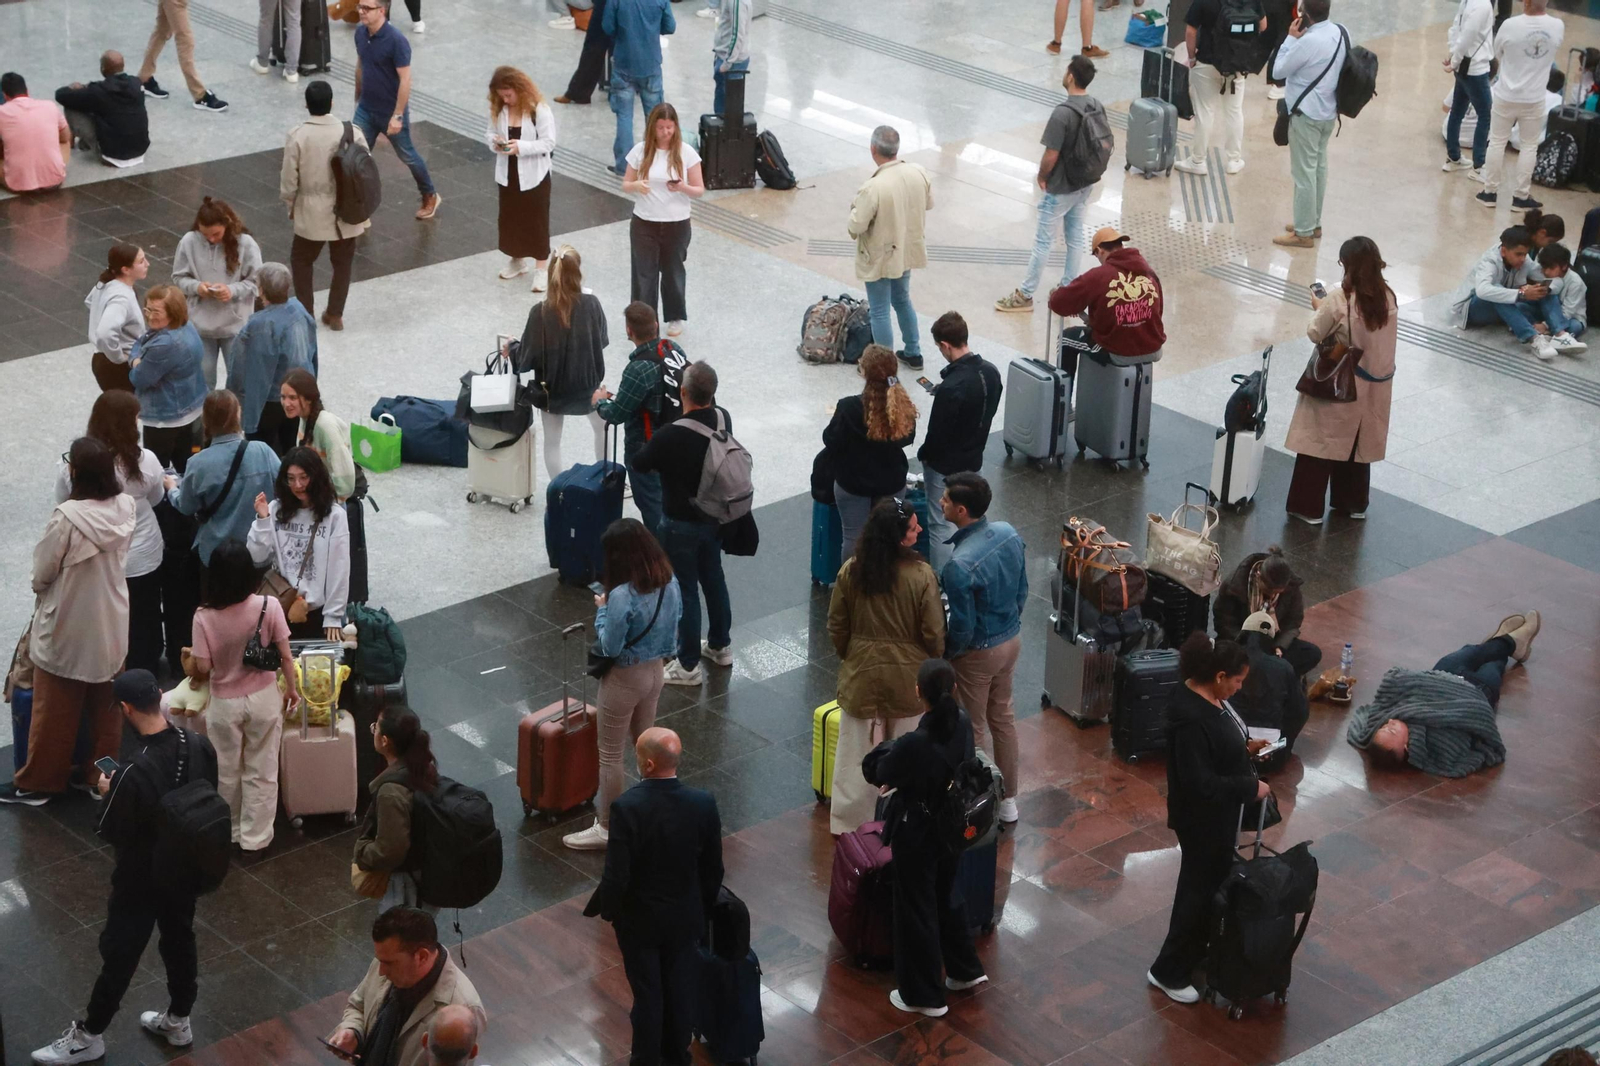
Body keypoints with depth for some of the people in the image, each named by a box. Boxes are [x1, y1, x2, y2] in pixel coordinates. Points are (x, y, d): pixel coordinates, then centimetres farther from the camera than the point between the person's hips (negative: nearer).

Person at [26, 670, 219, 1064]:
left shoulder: (134, 773, -34)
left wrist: (109, 794, -3)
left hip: (142, 879, -6)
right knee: (180, 939, 24)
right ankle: (178, 1021, 43)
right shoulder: (200, 745, -14)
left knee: (119, 953, 12)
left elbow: (110, 832, -21)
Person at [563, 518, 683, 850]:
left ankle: (606, 828, 19)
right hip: (655, 670, 7)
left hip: (625, 679, -7)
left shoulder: (622, 596, -30)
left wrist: (601, 610, -9)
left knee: (610, 754, 8)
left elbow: (610, 647, -23)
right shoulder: (670, 583, -8)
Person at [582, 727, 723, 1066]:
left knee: (647, 993, 14)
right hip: (685, 917, 3)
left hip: (639, 918, -3)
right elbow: (713, 869, -5)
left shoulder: (626, 807, -28)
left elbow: (616, 875, -24)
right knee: (681, 988, 21)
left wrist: (607, 910, -3)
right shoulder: (703, 804, -17)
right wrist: (704, 909, 12)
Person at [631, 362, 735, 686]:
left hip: (681, 523, -7)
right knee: (714, 578, 22)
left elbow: (639, 464, -12)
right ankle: (720, 646, 38)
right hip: (714, 516, 7)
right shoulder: (723, 418, -10)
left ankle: (688, 665, 13)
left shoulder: (671, 435, -30)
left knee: (685, 590, 4)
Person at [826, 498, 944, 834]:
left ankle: (849, 823, 26)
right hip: (907, 676, -1)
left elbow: (836, 627, -3)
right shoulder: (921, 576, -21)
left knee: (857, 752, 15)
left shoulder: (850, 571, -13)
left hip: (861, 672, 2)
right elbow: (933, 633, -14)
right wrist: (934, 665, 7)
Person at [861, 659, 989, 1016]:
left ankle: (924, 995, 25)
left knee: (916, 911, 12)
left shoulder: (915, 744, -32)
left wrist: (891, 746, 3)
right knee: (946, 897, 28)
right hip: (953, 829, 6)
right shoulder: (962, 723, -12)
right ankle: (965, 970, 43)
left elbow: (874, 772, -15)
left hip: (916, 836, -6)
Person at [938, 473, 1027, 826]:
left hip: (978, 653, -7)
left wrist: (944, 654, -5)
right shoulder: (1009, 534, -11)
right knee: (1002, 716, 24)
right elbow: (1022, 591, 3)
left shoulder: (959, 566, -33)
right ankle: (1008, 798, 38)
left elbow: (962, 628, -24)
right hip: (1012, 639, 7)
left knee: (972, 729, 13)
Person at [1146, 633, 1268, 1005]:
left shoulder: (1210, 697, -3)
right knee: (1199, 889, 4)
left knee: (1215, 881, 24)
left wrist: (1245, 747, 4)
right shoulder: (1190, 718, -33)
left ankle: (1200, 949, 43)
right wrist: (1251, 787, -24)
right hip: (1203, 819, -10)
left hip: (1220, 813, 10)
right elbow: (1200, 783, -31)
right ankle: (1168, 971, 18)